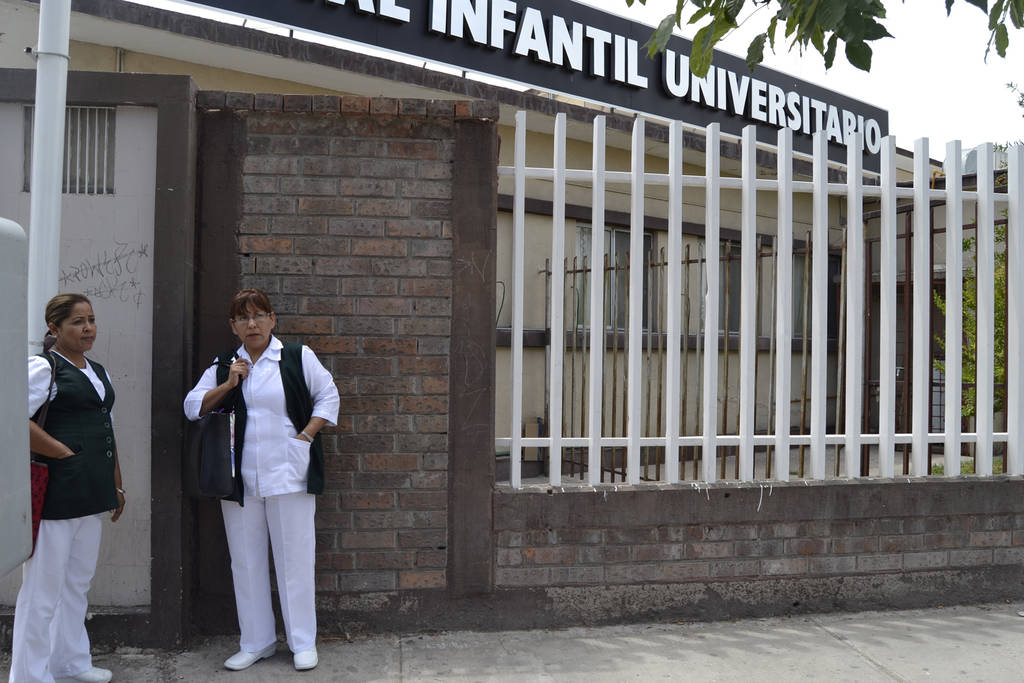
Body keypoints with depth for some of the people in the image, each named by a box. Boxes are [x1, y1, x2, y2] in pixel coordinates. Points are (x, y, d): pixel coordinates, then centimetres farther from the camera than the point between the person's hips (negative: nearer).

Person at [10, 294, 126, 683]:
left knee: (78, 583, 17)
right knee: (44, 588, -1)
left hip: (91, 494, 8)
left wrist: (115, 485, 21)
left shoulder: (97, 372, 16)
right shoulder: (43, 367, -9)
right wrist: (64, 452, -17)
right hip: (57, 492, -8)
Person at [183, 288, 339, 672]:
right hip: (240, 478, 4)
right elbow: (193, 407, 7)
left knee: (294, 557, 1)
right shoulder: (223, 365, 11)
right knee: (246, 561, 10)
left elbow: (327, 396, 3)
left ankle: (303, 642, 13)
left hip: (288, 475, -3)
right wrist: (228, 385, -7)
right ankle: (255, 643, 22)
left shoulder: (298, 357, 1)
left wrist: (306, 436, -7)